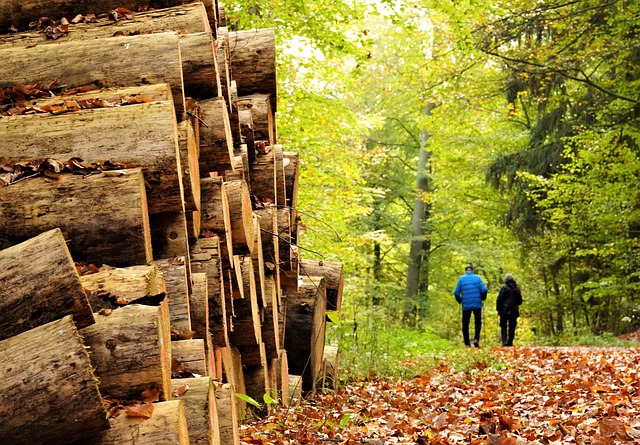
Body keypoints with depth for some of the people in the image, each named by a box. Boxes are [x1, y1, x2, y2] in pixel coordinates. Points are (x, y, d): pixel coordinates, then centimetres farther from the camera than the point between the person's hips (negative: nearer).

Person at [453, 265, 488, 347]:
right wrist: (482, 298, 10)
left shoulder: (461, 279, 2)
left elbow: (456, 292, -2)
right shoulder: (477, 278, 2)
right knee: (478, 323, 12)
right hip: (477, 305, 0)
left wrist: (459, 300, 14)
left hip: (466, 305, 0)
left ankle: (467, 343, 6)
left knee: (465, 324, 9)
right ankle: (476, 339, -10)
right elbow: (484, 290, -7)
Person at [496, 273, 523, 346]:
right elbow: (520, 301, 12)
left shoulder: (504, 288, -7)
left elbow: (499, 299, -8)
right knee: (512, 327, 8)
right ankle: (510, 342, 7)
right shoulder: (517, 289, 6)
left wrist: (498, 308, 3)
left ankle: (504, 342, -12)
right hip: (514, 311, 3)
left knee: (503, 327, 2)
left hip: (504, 311, -3)